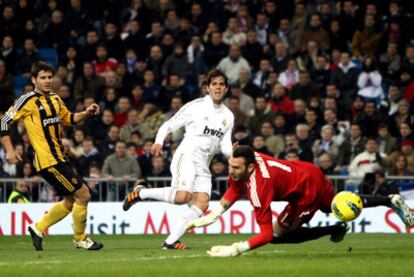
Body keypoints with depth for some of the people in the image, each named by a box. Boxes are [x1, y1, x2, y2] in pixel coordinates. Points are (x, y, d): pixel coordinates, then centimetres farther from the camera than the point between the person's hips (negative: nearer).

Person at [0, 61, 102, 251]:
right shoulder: (28, 100, -10)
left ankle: (38, 228, 26)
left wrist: (86, 114, 8)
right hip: (48, 160, -9)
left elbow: (68, 118, 27)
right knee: (82, 194, -8)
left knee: (71, 201, 14)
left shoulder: (55, 99, 13)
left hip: (59, 158, 9)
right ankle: (80, 239, 8)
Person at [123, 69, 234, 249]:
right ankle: (140, 193, -7)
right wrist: (159, 141, -15)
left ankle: (170, 241, -12)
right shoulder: (196, 106, 0)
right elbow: (169, 125, 3)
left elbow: (225, 147, 16)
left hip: (203, 165, 6)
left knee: (202, 203, -13)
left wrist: (232, 153, -7)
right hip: (186, 156, -6)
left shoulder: (228, 116, 15)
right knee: (182, 197, -27)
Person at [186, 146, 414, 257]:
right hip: (311, 173, 8)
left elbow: (266, 235, -37)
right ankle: (391, 201, 40)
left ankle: (336, 229, 4)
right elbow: (234, 192, 2)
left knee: (277, 235, -4)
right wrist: (210, 217, -11)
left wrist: (235, 250, -44)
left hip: (307, 191, -8)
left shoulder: (259, 187, -38)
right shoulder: (242, 163, -16)